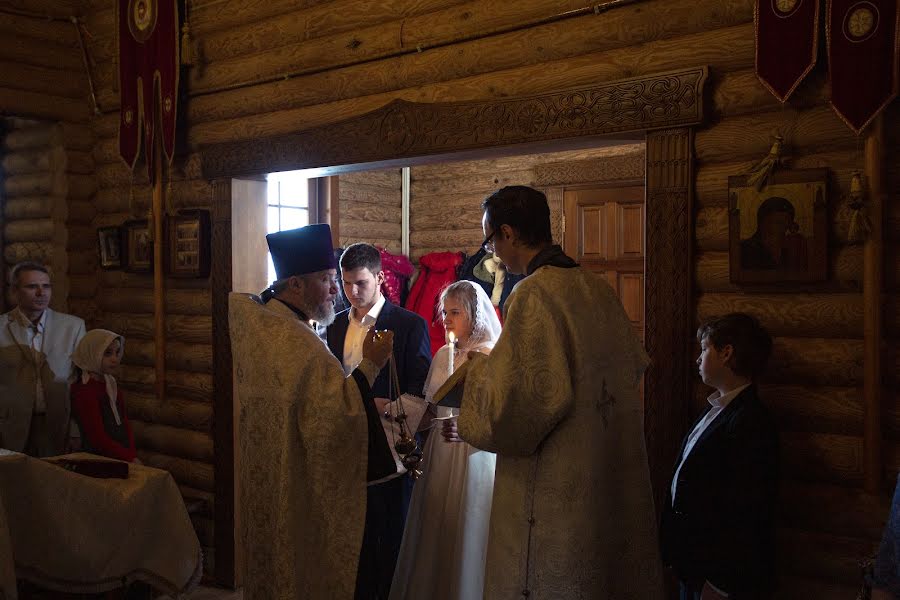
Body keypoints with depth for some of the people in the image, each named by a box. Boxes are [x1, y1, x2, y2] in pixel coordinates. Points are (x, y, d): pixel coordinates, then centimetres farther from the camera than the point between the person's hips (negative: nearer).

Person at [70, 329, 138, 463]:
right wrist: (130, 458, -13)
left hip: (122, 460, 7)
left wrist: (133, 455, 0)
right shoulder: (83, 392, -9)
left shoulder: (112, 387, 15)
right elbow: (98, 439, -13)